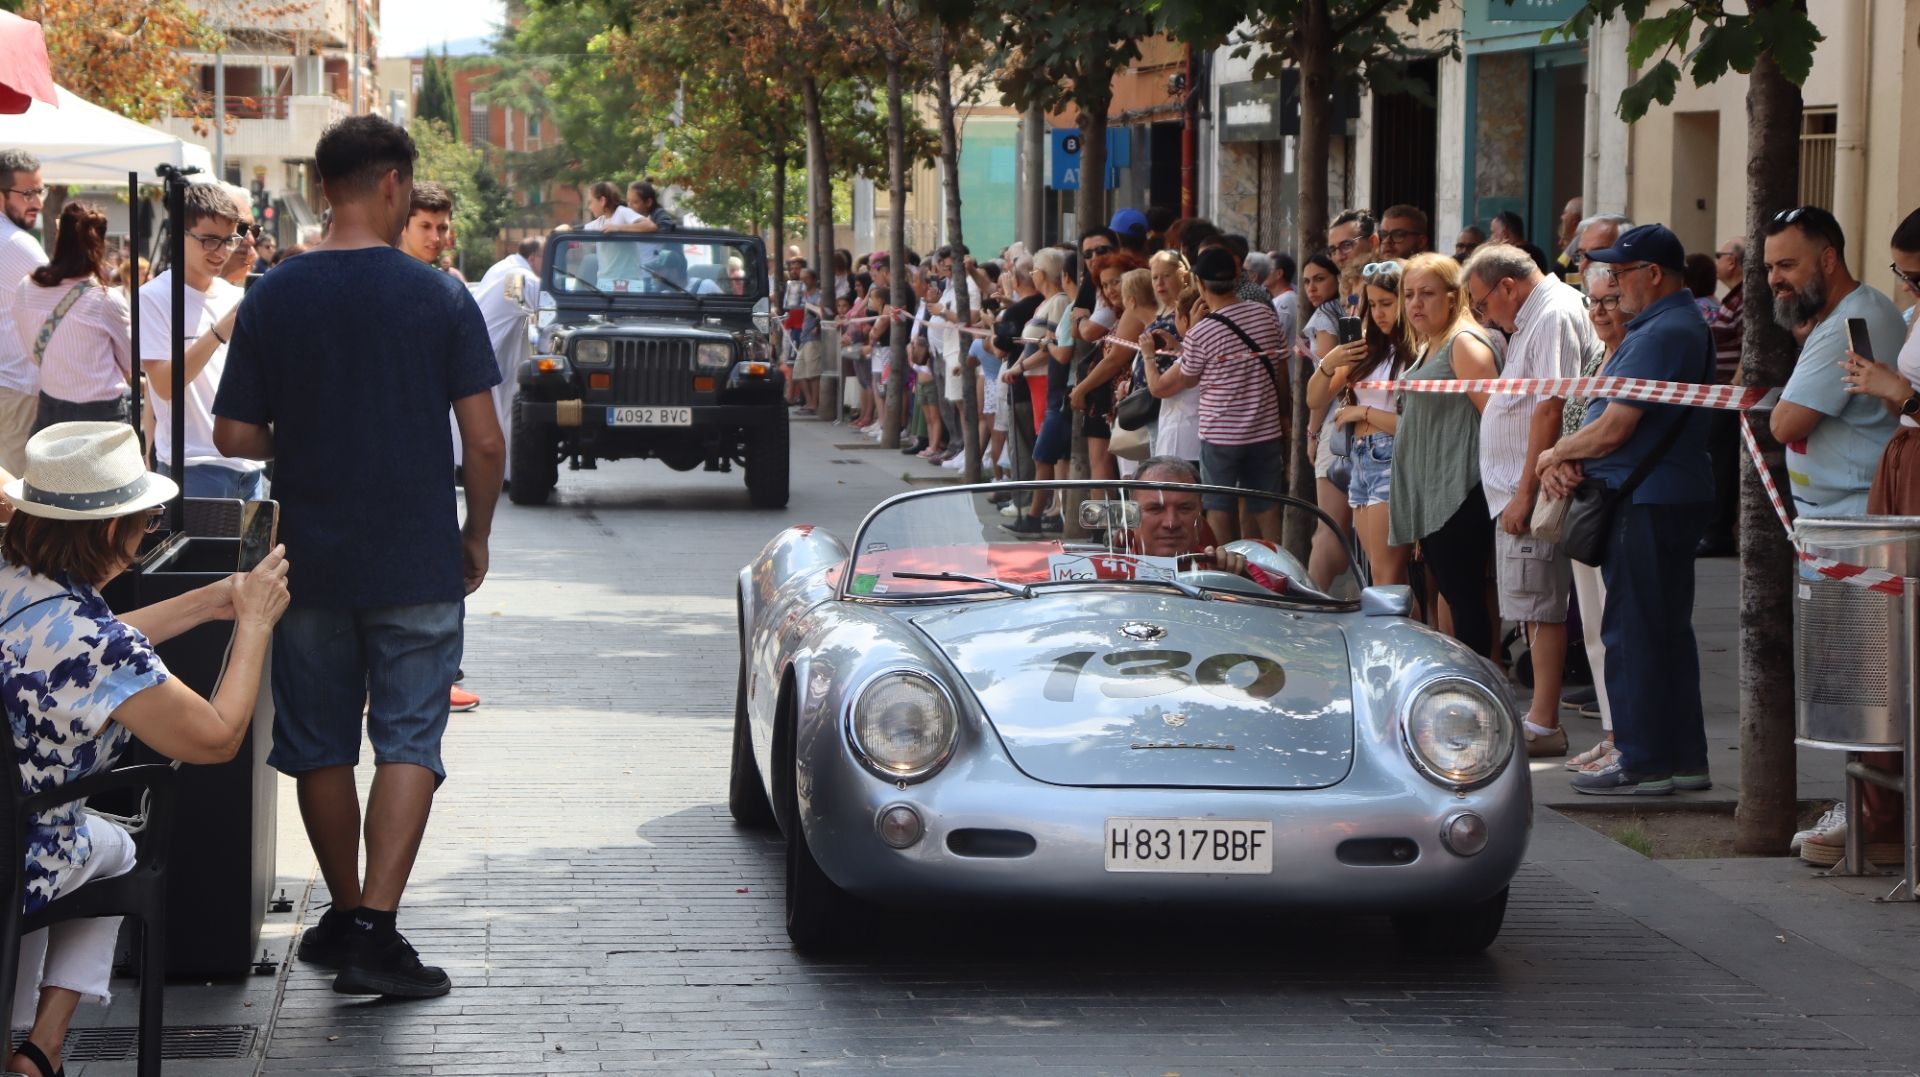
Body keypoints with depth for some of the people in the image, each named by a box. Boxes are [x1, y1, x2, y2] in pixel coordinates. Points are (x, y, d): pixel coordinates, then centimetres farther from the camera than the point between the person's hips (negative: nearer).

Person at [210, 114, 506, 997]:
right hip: (418, 561, -2)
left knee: (320, 745, 14)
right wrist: (477, 534, 7)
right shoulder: (439, 298, -7)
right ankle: (376, 931, -11)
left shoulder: (272, 299, -2)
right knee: (408, 739, 0)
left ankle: (345, 915, 25)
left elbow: (235, 437, 0)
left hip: (311, 559, 2)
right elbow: (484, 439, -8)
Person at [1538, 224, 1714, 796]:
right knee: (1666, 631, 14)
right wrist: (1569, 459, 1)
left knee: (1633, 632, -6)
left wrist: (1556, 455, -3)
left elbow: (1614, 428, -20)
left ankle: (1644, 762, -3)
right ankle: (1683, 758, 19)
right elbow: (1612, 416, 17)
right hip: (1671, 497, 11)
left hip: (1647, 504, -11)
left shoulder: (1661, 335, -18)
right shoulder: (1681, 325, 17)